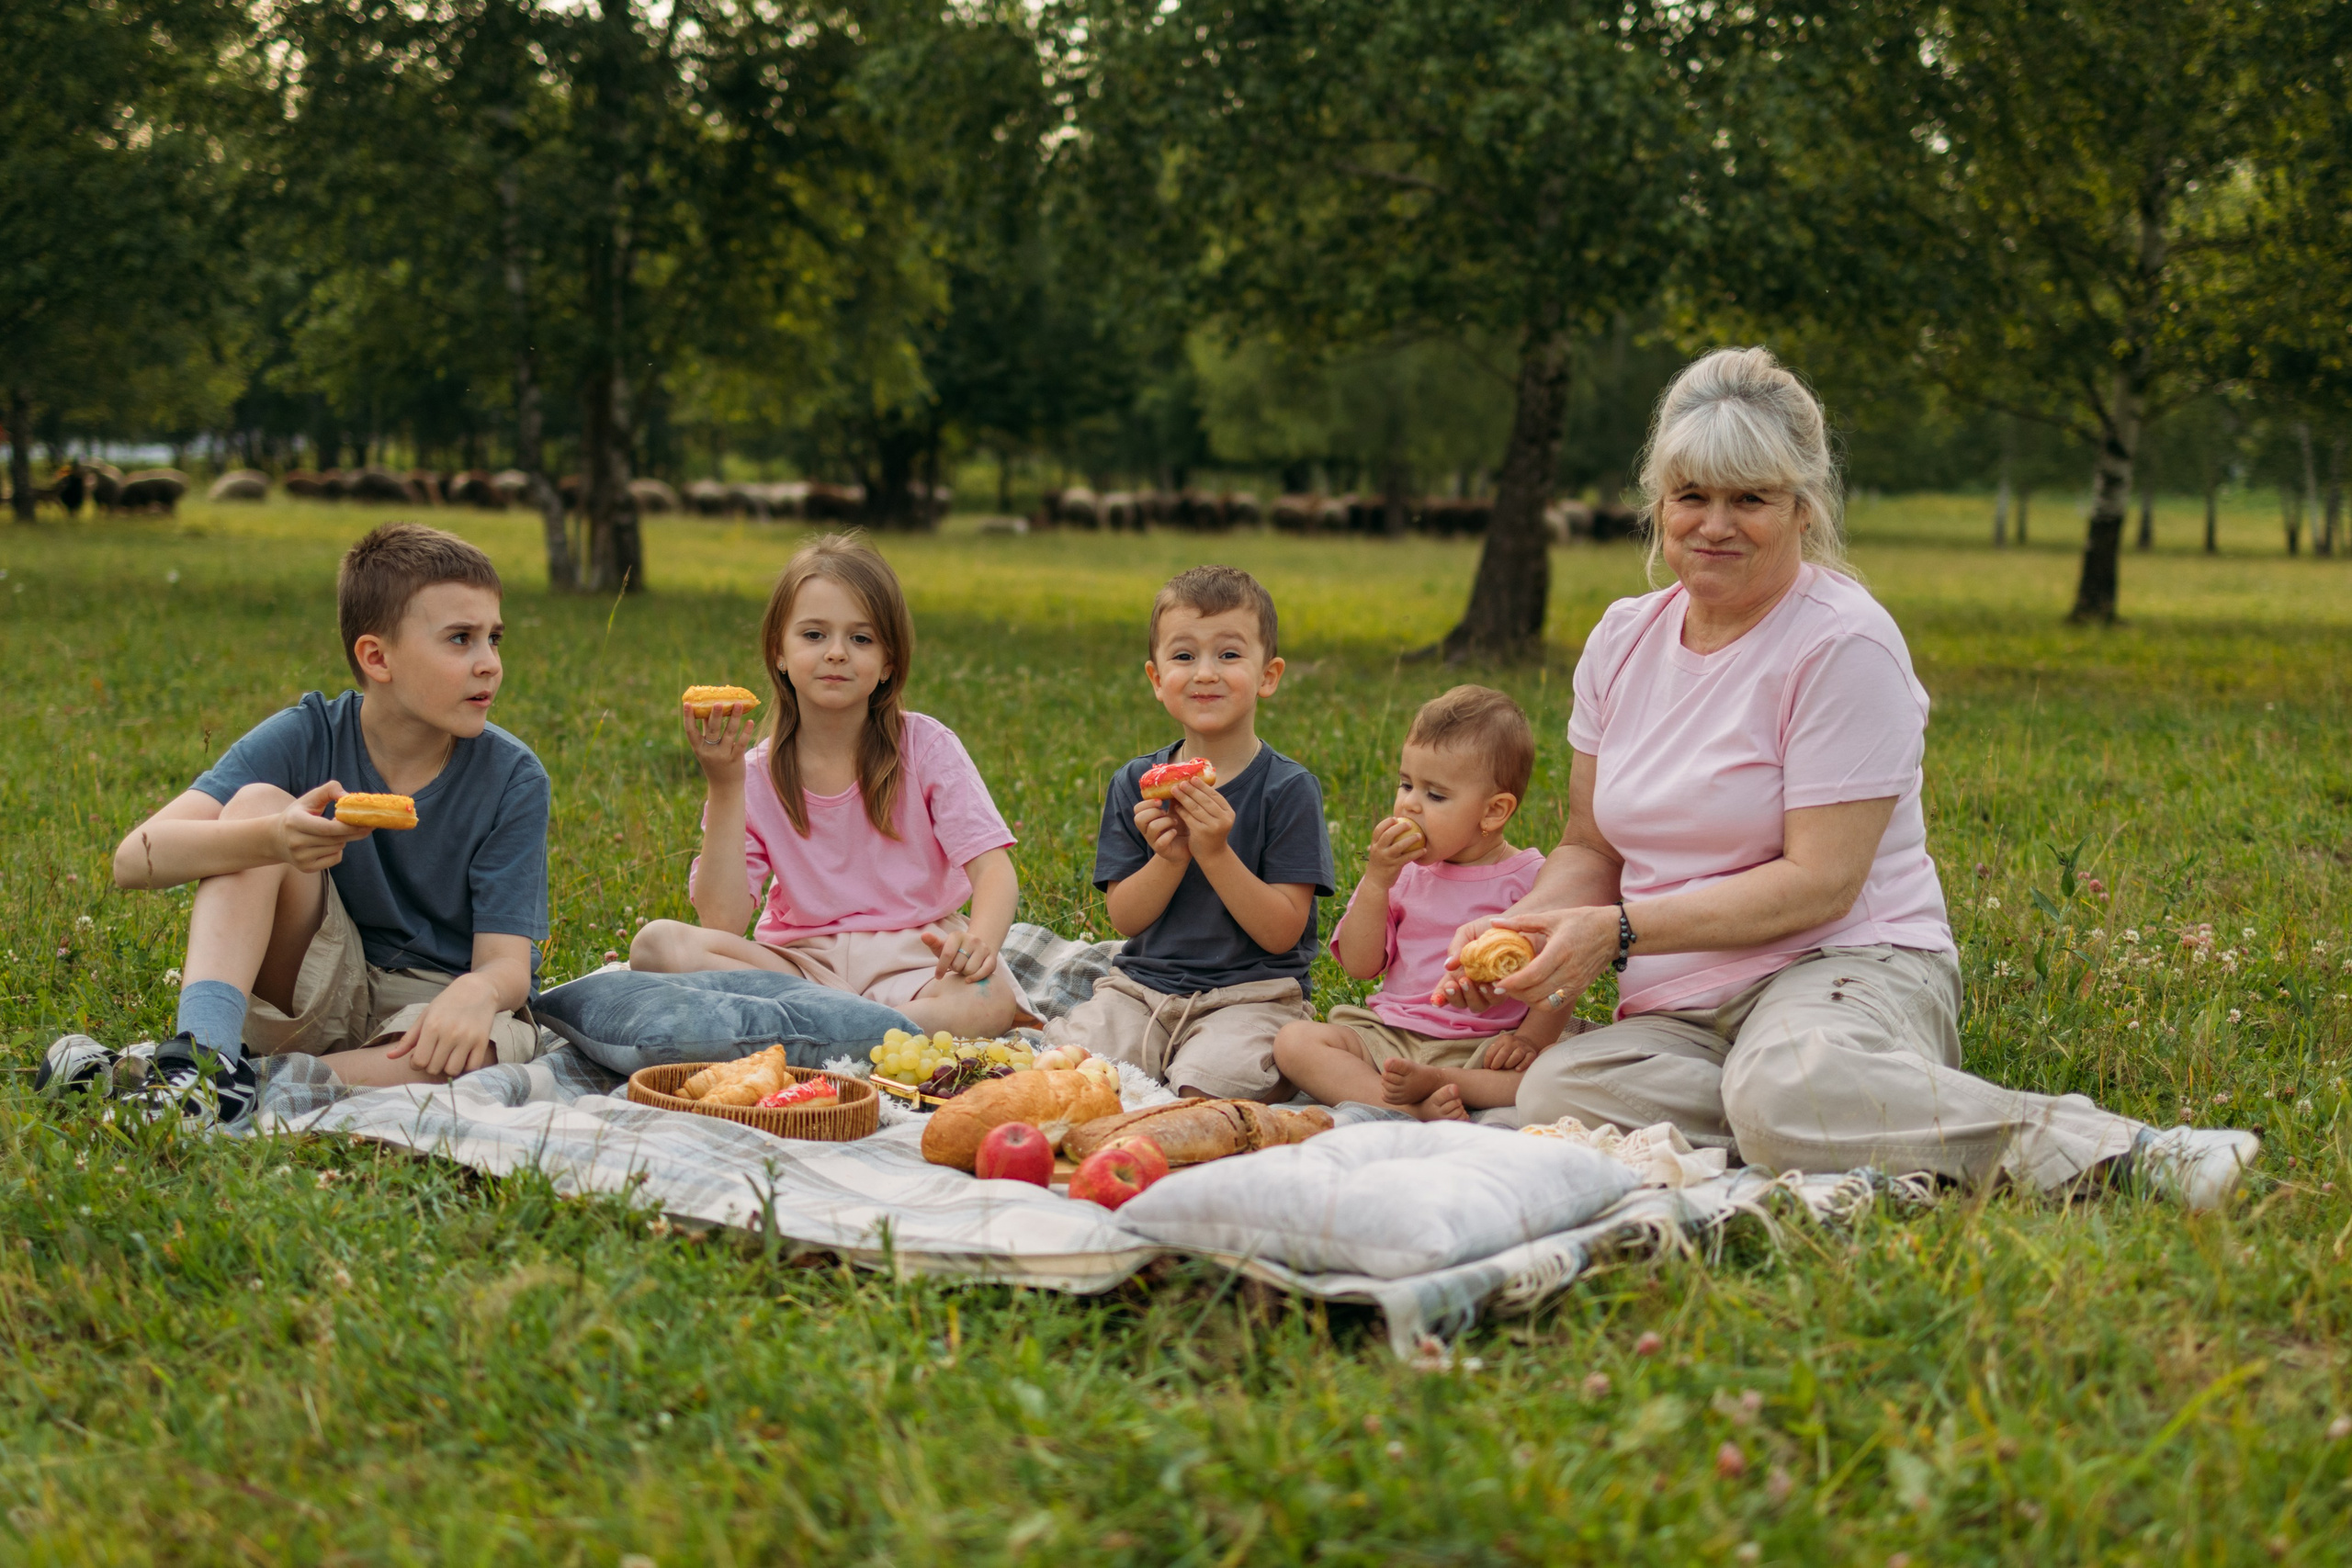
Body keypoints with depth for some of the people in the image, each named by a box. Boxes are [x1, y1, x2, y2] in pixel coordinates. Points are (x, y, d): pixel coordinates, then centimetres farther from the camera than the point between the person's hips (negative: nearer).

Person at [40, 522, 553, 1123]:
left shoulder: (513, 779, -12)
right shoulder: (304, 739, -11)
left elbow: (506, 961, -16)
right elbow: (135, 859, -21)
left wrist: (476, 992, -43)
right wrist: (273, 840, -42)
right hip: (319, 999, 1)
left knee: (488, 1040, -38)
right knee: (258, 803, -20)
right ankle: (205, 1050, -36)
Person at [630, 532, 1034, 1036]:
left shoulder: (926, 747, -2)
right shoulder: (755, 776, 1)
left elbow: (993, 868, -11)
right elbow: (722, 923, -9)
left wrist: (980, 941, -34)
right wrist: (724, 789, -17)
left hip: (913, 956, -2)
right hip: (803, 963, 2)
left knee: (989, 1000, -36)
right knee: (656, 943, -23)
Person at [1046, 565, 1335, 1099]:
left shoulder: (1289, 789, -7)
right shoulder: (1135, 784, 5)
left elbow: (1282, 933, -11)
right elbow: (1123, 918, 3)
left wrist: (1215, 853, -22)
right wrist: (1168, 859, -17)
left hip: (1251, 994, -3)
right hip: (1143, 986, 4)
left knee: (1205, 1080, -33)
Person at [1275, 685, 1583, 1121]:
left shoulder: (1530, 878, 0)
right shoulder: (1402, 871, 10)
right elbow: (1359, 965, 4)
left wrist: (1529, 1040, -19)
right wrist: (1376, 880, -6)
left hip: (1481, 1047, -3)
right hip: (1390, 1037, 4)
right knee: (1293, 1042, -20)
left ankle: (1430, 1082, -27)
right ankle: (1413, 1109, -35)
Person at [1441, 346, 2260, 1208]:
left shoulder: (1843, 644, -8)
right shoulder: (1621, 639, 13)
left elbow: (1819, 881, -14)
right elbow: (1590, 848, 17)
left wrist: (1620, 931, -18)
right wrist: (1520, 927, -5)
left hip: (1849, 969, -5)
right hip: (1677, 1017, 5)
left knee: (1791, 1084, -42)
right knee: (1550, 1092, -29)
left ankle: (2102, 1148, -27)